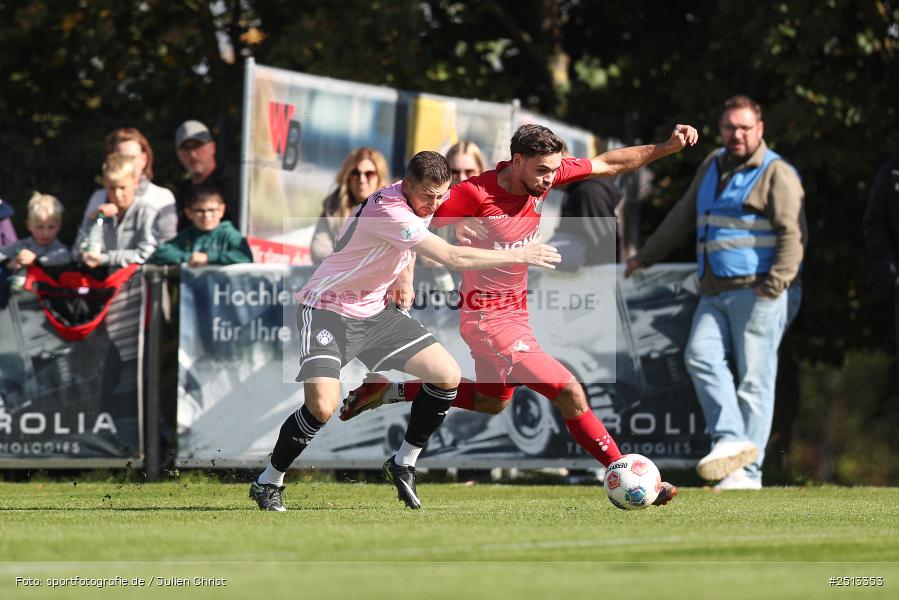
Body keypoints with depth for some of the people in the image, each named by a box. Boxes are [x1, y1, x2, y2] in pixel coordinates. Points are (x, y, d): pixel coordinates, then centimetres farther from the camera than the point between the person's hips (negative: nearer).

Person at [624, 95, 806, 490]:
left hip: (757, 292, -7)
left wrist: (775, 283, -23)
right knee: (701, 356, -14)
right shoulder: (713, 167, 20)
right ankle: (731, 439, -18)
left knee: (753, 376, -8)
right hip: (714, 293, 7)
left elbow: (792, 234, -11)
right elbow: (683, 216, 32)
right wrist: (645, 257, 35)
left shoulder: (776, 174, -3)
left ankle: (748, 471, -9)